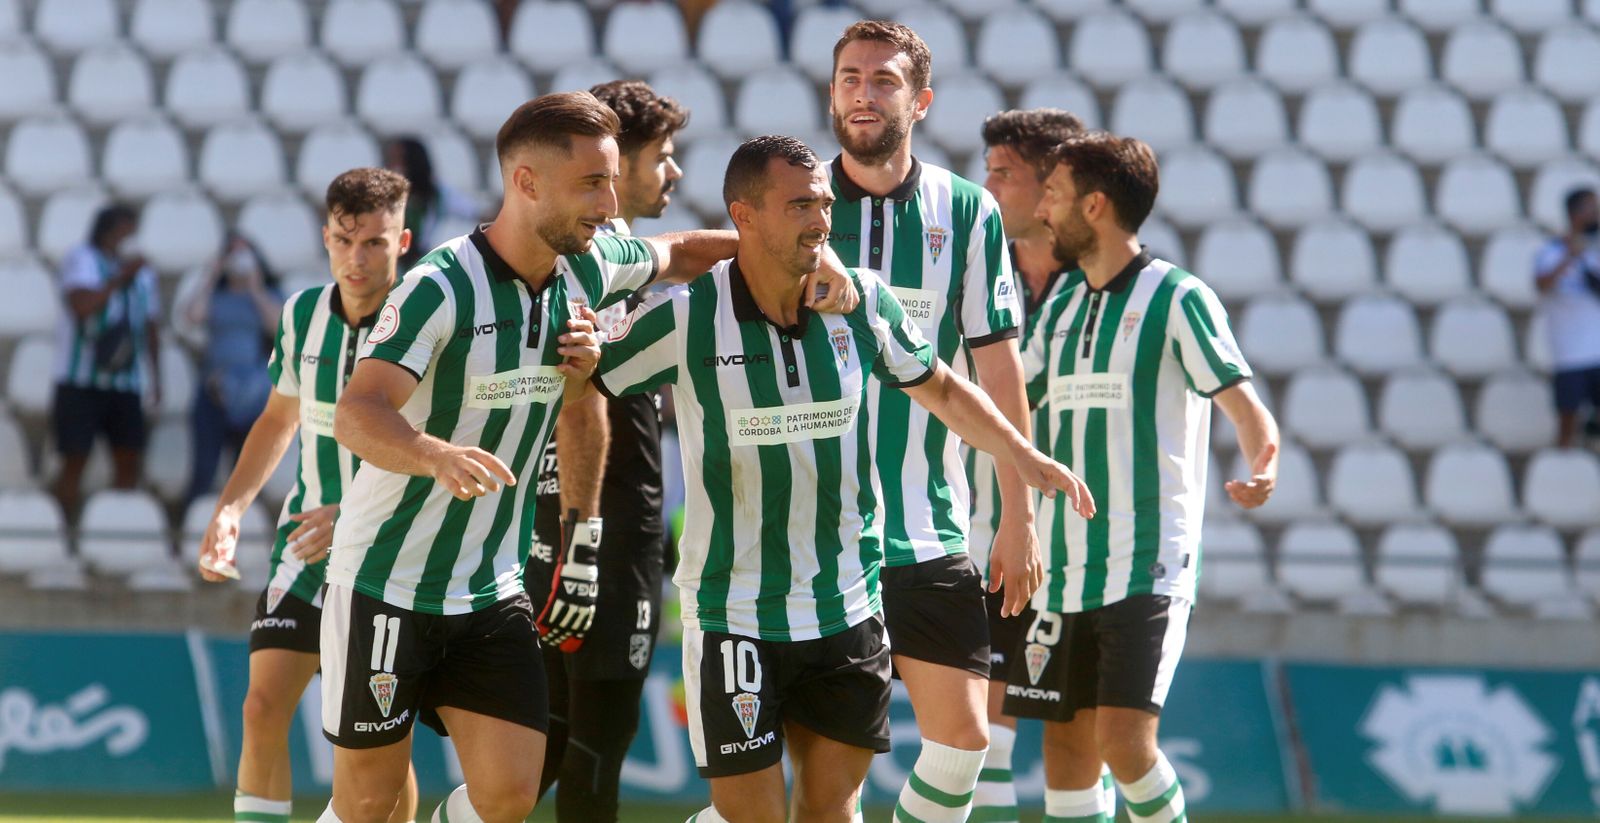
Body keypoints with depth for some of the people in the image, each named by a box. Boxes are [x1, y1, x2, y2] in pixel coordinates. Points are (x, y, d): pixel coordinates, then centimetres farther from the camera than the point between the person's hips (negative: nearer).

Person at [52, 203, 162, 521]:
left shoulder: (143, 274, 13)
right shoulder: (82, 260, -5)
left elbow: (151, 326, 19)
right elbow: (83, 305, -21)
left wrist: (155, 376, 14)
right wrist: (120, 278, -16)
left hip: (126, 384, 6)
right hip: (81, 382, -6)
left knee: (129, 460, 2)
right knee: (75, 460, -5)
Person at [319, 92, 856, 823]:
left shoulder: (586, 270, 0)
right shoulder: (443, 286, -21)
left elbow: (676, 254, 21)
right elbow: (357, 414, -31)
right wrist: (438, 455, -52)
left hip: (492, 591, 6)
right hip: (385, 588, -6)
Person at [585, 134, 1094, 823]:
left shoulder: (862, 302, 1)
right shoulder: (686, 319, -10)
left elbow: (940, 389, 18)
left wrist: (1024, 457, 12)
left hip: (847, 607, 4)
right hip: (732, 616, -4)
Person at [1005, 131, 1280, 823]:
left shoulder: (1177, 299, -6)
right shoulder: (1059, 310, 14)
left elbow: (1248, 411, -11)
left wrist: (1262, 472, -29)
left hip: (1147, 570, -7)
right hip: (1061, 570, 7)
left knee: (1123, 740, -17)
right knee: (1067, 747, 4)